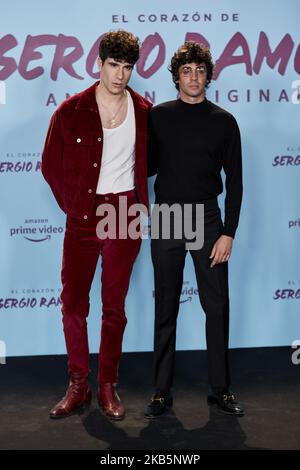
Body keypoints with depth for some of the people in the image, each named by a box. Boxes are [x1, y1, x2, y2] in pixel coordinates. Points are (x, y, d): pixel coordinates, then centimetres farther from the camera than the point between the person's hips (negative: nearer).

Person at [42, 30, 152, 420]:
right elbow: (51, 165, 5)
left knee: (114, 306, 7)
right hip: (82, 219, 0)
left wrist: (136, 195, 7)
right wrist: (72, 205, 5)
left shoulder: (145, 113, 0)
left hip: (125, 217, 0)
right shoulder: (71, 112, -3)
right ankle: (78, 385, 18)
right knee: (73, 304, 2)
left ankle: (108, 387, 19)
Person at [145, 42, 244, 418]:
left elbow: (234, 181, 1)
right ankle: (162, 391, 14)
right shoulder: (158, 116, 5)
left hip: (207, 219, 0)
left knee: (216, 307, 2)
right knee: (165, 309, 5)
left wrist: (228, 233, -5)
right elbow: (149, 166, 11)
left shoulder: (224, 122, 3)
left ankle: (220, 389, 15)